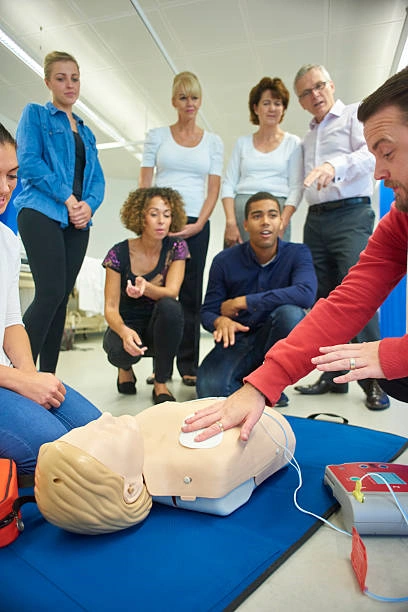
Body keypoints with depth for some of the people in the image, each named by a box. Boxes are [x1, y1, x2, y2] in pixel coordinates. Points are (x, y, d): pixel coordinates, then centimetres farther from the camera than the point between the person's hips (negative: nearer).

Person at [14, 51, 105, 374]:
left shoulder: (86, 132, 25)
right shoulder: (35, 114, 9)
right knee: (50, 294, -18)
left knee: (61, 298, 2)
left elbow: (97, 179, 15)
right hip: (42, 213, -5)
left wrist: (89, 205, -6)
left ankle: (48, 377, 9)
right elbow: (29, 162, -5)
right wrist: (67, 198, -13)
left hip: (78, 222, 5)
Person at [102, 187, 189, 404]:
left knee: (170, 306, -34)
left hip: (158, 325, 1)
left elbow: (171, 292, -21)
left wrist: (146, 287, -44)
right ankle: (125, 367, 9)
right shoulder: (119, 253, -13)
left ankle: (161, 384, -15)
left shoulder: (176, 247, -9)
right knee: (122, 351, -35)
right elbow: (110, 308, -15)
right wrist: (124, 331, -39)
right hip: (127, 323, -1)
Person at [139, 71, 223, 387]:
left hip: (195, 224, 1)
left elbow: (213, 189, 6)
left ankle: (188, 365, 7)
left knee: (191, 293, 0)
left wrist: (198, 224, -8)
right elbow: (144, 183, 7)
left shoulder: (213, 141, 14)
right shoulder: (157, 135, 12)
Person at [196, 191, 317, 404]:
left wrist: (244, 302, -26)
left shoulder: (297, 253, -9)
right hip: (237, 340, 0)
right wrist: (220, 321, -29)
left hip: (276, 340, 1)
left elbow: (306, 294, -29)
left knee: (290, 312, -33)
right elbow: (207, 311, -2)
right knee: (209, 390, -28)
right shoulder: (224, 261, -6)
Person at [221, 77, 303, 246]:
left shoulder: (293, 143, 11)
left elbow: (296, 188, 3)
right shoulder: (243, 142, 16)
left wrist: (283, 223, -12)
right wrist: (230, 222, -7)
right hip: (240, 211, 2)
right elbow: (228, 184, 8)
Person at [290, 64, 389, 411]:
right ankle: (334, 376, 8)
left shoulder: (354, 115, 7)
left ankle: (372, 380, -6)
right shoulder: (308, 137, 24)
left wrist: (335, 166, -31)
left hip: (351, 215, -5)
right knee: (325, 300, 2)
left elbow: (369, 154, -12)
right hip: (315, 220, 6)